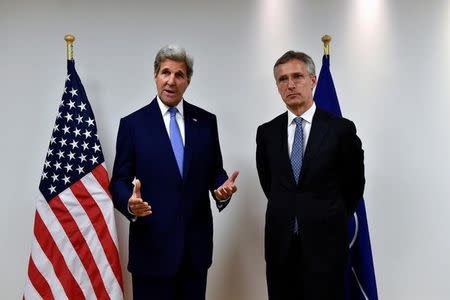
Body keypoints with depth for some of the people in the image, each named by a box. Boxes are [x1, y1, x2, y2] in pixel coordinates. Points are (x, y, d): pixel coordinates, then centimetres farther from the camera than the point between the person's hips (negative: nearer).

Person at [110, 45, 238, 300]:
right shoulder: (133, 124, -1)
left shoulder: (206, 121, 6)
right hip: (152, 244, -2)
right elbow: (119, 181, -1)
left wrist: (223, 188, -12)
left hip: (196, 243, 3)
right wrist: (130, 202, -22)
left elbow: (215, 172, 10)